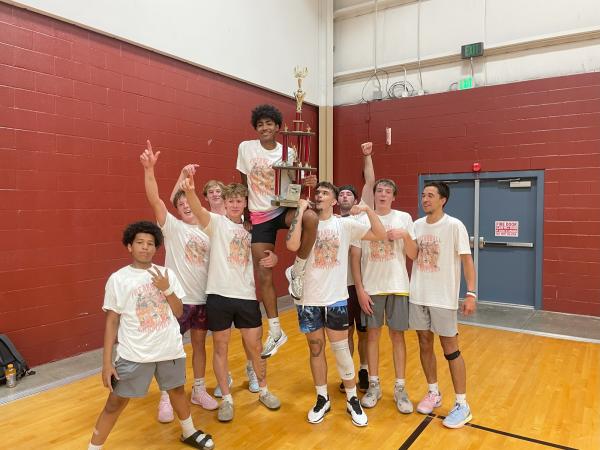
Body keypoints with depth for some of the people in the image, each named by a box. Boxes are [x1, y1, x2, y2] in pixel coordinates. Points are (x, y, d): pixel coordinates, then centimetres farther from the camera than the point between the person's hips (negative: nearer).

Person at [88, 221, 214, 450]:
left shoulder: (167, 274, 0)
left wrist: (167, 289, -14)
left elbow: (178, 312, 3)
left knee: (177, 390, 21)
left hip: (170, 350, 4)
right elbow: (111, 322, -5)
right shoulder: (118, 279, -8)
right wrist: (106, 362, -8)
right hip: (134, 354, -3)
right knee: (115, 403, 3)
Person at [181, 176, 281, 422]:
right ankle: (226, 399, 26)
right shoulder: (216, 222, -3)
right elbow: (198, 210, -26)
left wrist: (273, 258, -3)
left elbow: (263, 256, 22)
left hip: (247, 295, 3)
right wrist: (189, 191, -48)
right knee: (220, 347, 9)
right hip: (219, 295, -3)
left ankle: (264, 391, 34)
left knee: (255, 346, 13)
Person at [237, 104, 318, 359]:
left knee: (311, 218, -37)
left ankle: (297, 272, -13)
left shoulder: (288, 153, 0)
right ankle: (275, 332, 16)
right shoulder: (245, 148, -1)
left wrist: (308, 183, -17)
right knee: (264, 277, 0)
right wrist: (245, 215, 7)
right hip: (260, 216, 1)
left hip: (284, 209, 0)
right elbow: (243, 185, 7)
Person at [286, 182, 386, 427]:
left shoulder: (345, 224, -1)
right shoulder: (305, 222, -3)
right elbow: (292, 245, -23)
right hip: (308, 298, 1)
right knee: (316, 348, 13)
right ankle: (322, 399, 30)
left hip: (336, 298, 0)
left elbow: (380, 235, -4)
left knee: (341, 348, 8)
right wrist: (300, 210, -18)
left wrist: (368, 209, -16)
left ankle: (352, 400, 25)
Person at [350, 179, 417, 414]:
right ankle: (374, 385, 22)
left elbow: (413, 255, 1)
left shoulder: (404, 218, 1)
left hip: (397, 287, 0)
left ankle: (400, 388, 19)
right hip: (371, 288, 0)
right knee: (372, 334, 8)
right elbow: (354, 257, 0)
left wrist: (405, 235, -17)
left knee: (397, 335, 6)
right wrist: (360, 289, -5)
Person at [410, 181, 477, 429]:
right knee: (424, 345, 13)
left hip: (444, 298, -5)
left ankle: (462, 405, 16)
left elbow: (466, 260, -10)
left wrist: (471, 293, -17)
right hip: (418, 296, 5)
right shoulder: (416, 225, 5)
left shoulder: (454, 226, -9)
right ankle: (433, 393, 31)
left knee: (450, 349, 2)